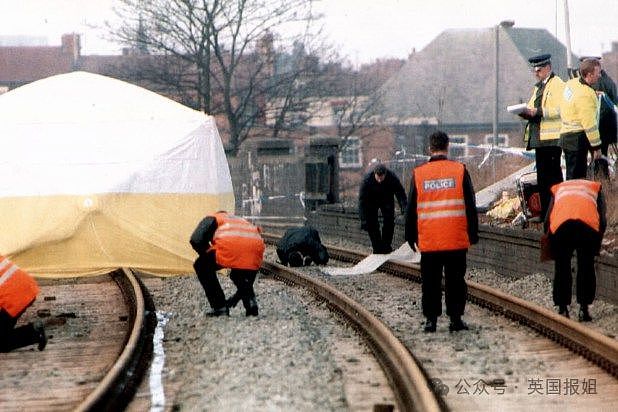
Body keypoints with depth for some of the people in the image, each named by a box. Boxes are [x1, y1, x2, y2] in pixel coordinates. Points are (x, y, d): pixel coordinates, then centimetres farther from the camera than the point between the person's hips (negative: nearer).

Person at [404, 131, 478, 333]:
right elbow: (470, 205, 1)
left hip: (428, 241, 1)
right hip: (457, 240, 0)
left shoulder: (418, 174, 2)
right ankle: (455, 317, 7)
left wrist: (411, 237, 15)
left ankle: (431, 319, 8)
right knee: (455, 280, 7)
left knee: (431, 282, 8)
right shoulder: (460, 170, -1)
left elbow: (410, 209, 6)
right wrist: (473, 233, 8)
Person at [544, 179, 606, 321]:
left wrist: (551, 244, 36)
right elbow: (603, 221, 20)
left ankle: (563, 309, 14)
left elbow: (547, 221, 24)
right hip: (589, 223, -1)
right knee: (586, 268, 13)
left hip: (560, 224, 1)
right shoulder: (595, 188, 34)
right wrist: (597, 245, 32)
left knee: (561, 269, 14)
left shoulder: (558, 189, 37)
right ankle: (584, 310, 11)